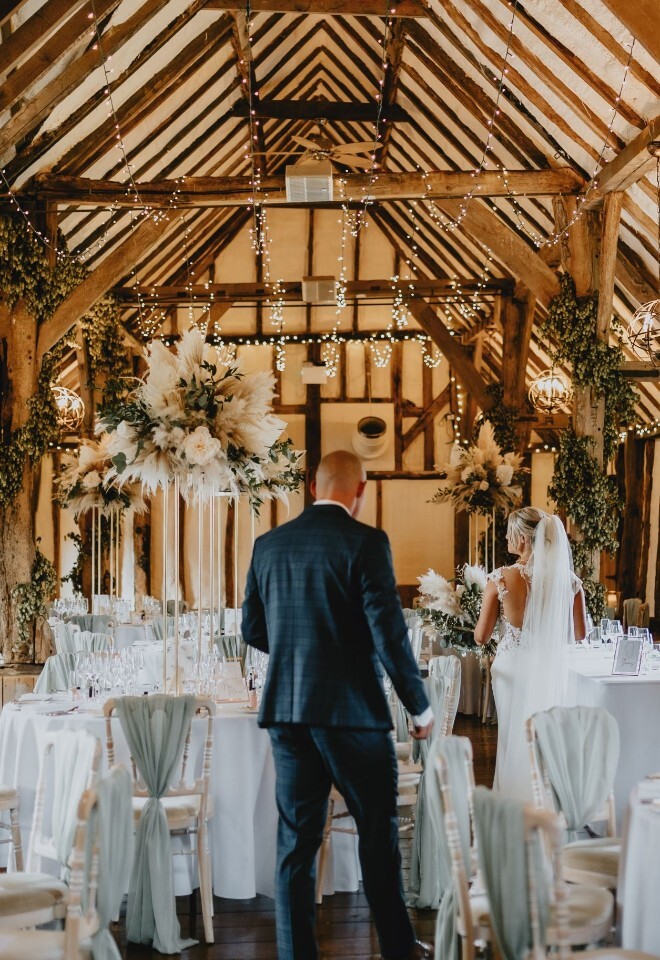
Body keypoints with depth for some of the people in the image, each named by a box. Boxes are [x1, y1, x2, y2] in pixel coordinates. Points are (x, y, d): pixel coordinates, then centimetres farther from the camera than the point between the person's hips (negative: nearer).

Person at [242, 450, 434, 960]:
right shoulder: (365, 542, -10)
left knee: (296, 837, 10)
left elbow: (253, 629, 11)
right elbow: (389, 631, -15)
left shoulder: (269, 544, 6)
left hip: (287, 709, 4)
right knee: (378, 829, 12)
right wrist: (420, 706, -5)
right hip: (352, 709, -4)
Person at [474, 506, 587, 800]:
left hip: (513, 668, -2)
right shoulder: (568, 580, -6)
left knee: (513, 741, 13)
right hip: (552, 670, 2)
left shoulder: (501, 578, -13)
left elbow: (481, 637, -7)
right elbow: (579, 634, 5)